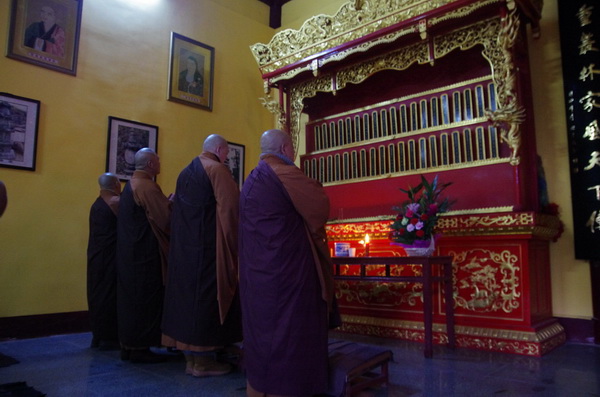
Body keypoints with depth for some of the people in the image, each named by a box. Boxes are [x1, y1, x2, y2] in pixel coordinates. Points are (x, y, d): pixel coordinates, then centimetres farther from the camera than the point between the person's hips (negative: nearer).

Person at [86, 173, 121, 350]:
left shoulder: (96, 204, 12)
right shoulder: (116, 202, -11)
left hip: (96, 254, 8)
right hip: (110, 255, -8)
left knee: (97, 292, 11)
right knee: (110, 293, -2)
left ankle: (98, 335, 19)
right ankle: (108, 337, 4)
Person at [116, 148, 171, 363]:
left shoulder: (131, 185, 14)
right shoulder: (147, 186, -16)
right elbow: (166, 218, -18)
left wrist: (167, 203, 11)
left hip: (129, 253, 10)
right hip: (145, 255, -9)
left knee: (131, 296, 13)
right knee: (145, 297, -1)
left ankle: (128, 344, 21)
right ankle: (140, 347, 6)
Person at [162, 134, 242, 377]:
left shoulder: (186, 172, 16)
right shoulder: (217, 169, -9)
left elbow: (179, 211, 17)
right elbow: (230, 208, -16)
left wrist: (187, 237, 16)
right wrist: (233, 243, -7)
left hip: (184, 248, 8)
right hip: (209, 247, -8)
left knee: (188, 293, 10)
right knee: (207, 296, -1)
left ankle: (190, 359, 18)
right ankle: (203, 361, 6)